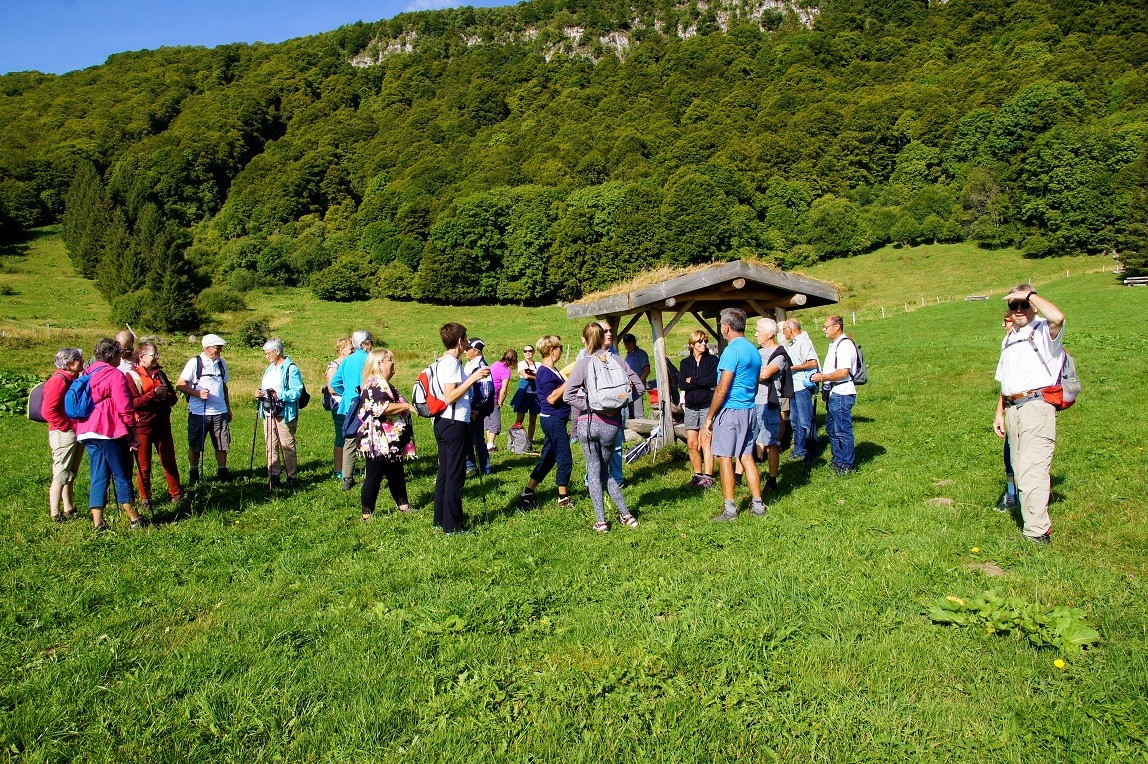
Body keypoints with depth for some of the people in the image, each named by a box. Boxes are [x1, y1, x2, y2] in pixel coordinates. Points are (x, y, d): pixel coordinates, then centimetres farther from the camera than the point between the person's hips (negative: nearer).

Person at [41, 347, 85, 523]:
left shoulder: (74, 379, 13)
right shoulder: (59, 380, -14)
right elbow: (48, 411, -21)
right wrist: (67, 426, -16)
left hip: (77, 434, 9)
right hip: (64, 434, -9)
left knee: (70, 475, 16)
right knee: (60, 476, -5)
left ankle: (69, 510, 25)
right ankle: (55, 514, 1)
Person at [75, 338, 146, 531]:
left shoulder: (88, 374, 16)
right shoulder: (115, 375, -8)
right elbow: (124, 406, -14)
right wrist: (133, 432, -7)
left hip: (86, 432, 7)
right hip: (109, 432, -7)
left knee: (99, 477, 9)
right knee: (123, 476, 1)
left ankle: (97, 522, 8)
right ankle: (135, 519, 7)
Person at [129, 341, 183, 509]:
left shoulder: (161, 374, 11)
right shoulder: (131, 376, -6)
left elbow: (174, 398, 12)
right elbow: (131, 403, -18)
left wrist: (166, 395, -9)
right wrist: (153, 394, -23)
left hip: (163, 425, 5)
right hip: (142, 426, -5)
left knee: (170, 462, 9)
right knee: (143, 466, 7)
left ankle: (176, 495, 17)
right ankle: (145, 498, 19)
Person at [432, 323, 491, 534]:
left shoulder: (441, 362, 15)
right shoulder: (452, 363, -15)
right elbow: (449, 397, -24)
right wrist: (473, 378, -26)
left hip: (443, 423, 10)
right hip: (454, 425, -10)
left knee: (445, 473, 15)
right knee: (455, 475, -5)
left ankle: (441, 519, 22)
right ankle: (453, 525, 0)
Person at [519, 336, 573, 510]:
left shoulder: (552, 370, 14)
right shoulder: (545, 372, -17)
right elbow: (552, 398, -23)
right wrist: (569, 382, -21)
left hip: (554, 420, 10)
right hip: (553, 420, -10)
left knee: (547, 459, 14)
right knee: (565, 460, -1)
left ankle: (528, 493, 18)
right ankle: (563, 498, 10)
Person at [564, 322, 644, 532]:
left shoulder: (583, 363, -5)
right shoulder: (617, 360, 1)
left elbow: (568, 396, -11)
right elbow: (639, 387, 2)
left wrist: (590, 406, -8)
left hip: (588, 422, -2)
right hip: (612, 423, 2)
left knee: (593, 469, 9)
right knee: (605, 469, 19)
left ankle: (601, 521, 9)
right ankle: (626, 515, 15)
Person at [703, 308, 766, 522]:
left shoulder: (732, 351, -14)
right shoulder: (753, 350, 13)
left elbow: (722, 389, -17)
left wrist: (709, 418, -11)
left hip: (730, 410, -8)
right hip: (748, 410, 8)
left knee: (725, 458, -2)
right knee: (746, 457, 13)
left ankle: (730, 510, 0)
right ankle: (758, 504, 15)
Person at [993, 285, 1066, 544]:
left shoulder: (1044, 331, -3)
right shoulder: (1009, 339, 21)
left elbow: (1058, 317, -30)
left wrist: (1030, 294, -16)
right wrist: (1000, 412, 20)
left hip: (1037, 405, -8)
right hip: (1013, 408, 8)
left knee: (1032, 469, -12)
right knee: (1021, 470, 12)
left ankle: (1038, 531, -7)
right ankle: (1040, 522, 23)